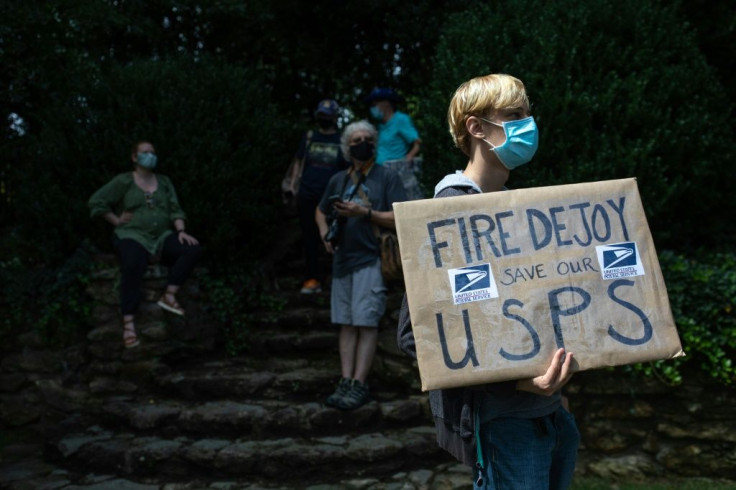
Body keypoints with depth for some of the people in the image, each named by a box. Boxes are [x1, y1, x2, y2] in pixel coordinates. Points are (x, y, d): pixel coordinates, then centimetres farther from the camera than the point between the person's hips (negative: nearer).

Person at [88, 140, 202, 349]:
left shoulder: (164, 182, 16)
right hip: (132, 235, -5)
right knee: (133, 266, -38)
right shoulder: (123, 181, 4)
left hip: (162, 237, 5)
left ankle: (169, 295, -22)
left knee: (193, 249, -22)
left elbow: (175, 210, 9)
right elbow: (96, 201, 1)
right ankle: (129, 323, -37)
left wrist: (181, 231, -8)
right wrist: (117, 221, -4)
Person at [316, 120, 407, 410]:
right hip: (342, 260, 5)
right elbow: (321, 211, 28)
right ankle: (346, 383, 11)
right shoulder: (338, 180, 14)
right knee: (346, 324, 7)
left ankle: (359, 385, -2)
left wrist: (364, 213, -17)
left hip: (371, 259, -5)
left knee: (366, 323, -6)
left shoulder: (387, 177, -1)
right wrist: (325, 233, 9)